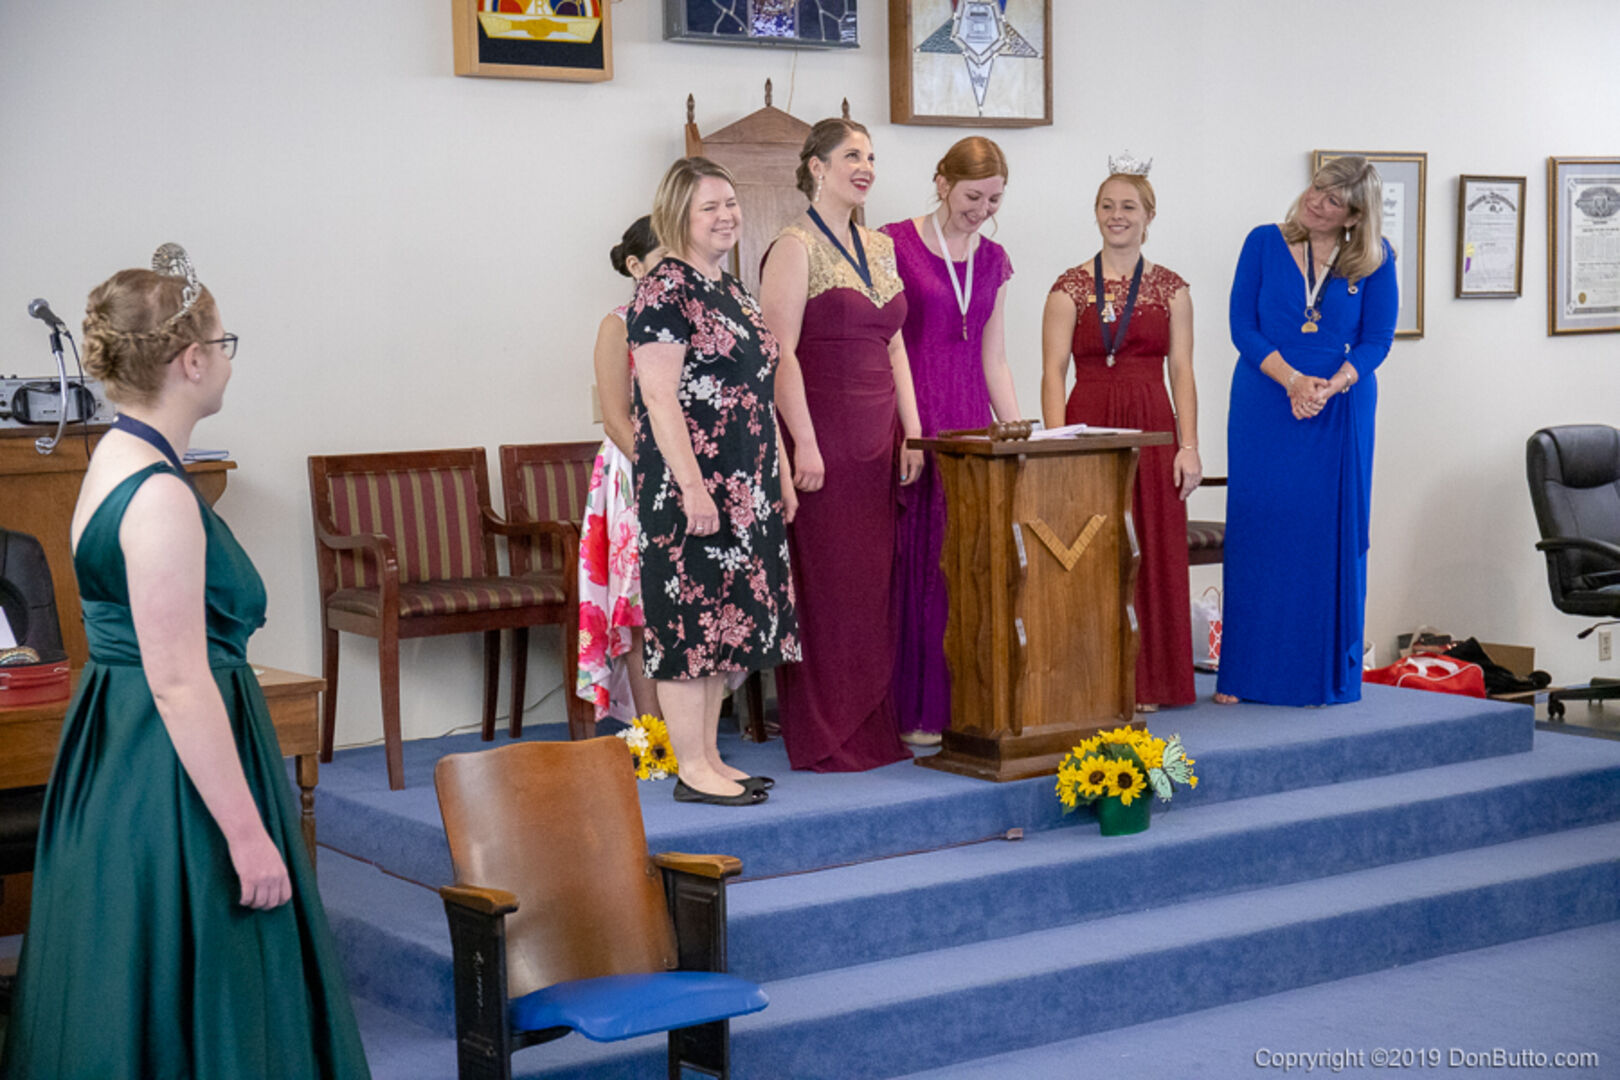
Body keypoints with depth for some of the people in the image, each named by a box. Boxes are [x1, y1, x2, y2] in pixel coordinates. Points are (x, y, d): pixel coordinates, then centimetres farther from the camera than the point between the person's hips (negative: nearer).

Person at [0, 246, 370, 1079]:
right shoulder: (159, 496, -21)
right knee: (189, 1009, -2)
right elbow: (180, 686, -24)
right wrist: (249, 835, -21)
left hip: (120, 754, 10)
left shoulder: (116, 459, 10)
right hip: (172, 770, -10)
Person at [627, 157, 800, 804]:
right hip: (690, 485, -9)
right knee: (690, 617, -5)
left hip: (746, 485, 9)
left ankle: (710, 756, 19)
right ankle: (692, 770, 1)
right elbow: (659, 397, -17)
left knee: (725, 619, 11)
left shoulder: (735, 292, 17)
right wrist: (692, 487, -22)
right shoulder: (664, 290, -11)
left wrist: (780, 477, 19)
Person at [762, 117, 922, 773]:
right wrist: (804, 443, -19)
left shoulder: (879, 248, 16)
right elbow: (781, 351, -13)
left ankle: (872, 730, 17)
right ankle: (824, 739, 4)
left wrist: (911, 433, 11)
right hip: (824, 437, -7)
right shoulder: (796, 247, -7)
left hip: (878, 439, 7)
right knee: (826, 585, -4)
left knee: (874, 583, 9)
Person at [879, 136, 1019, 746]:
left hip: (972, 424, 5)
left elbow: (994, 359, 16)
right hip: (912, 416, -5)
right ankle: (914, 711, 3)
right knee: (918, 561, -4)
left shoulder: (994, 260, 14)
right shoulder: (895, 244, -3)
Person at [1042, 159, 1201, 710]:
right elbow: (1052, 372, 0)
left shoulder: (1170, 288, 10)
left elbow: (1182, 372, 7)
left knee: (1151, 554, 2)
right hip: (1089, 427, -1)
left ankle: (1147, 682, 11)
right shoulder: (1070, 287, 6)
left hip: (1151, 429, 1)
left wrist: (1189, 446, -3)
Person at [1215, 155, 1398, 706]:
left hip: (1341, 413, 0)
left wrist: (1329, 387, -16)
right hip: (1264, 410, 0)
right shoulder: (1264, 243, 2)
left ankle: (1325, 675, 11)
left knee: (1332, 536, 2)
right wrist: (1293, 381, -15)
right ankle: (1244, 674, 8)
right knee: (1256, 532, 1)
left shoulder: (1375, 261, 2)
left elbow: (1377, 340, 1)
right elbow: (1242, 327, -2)